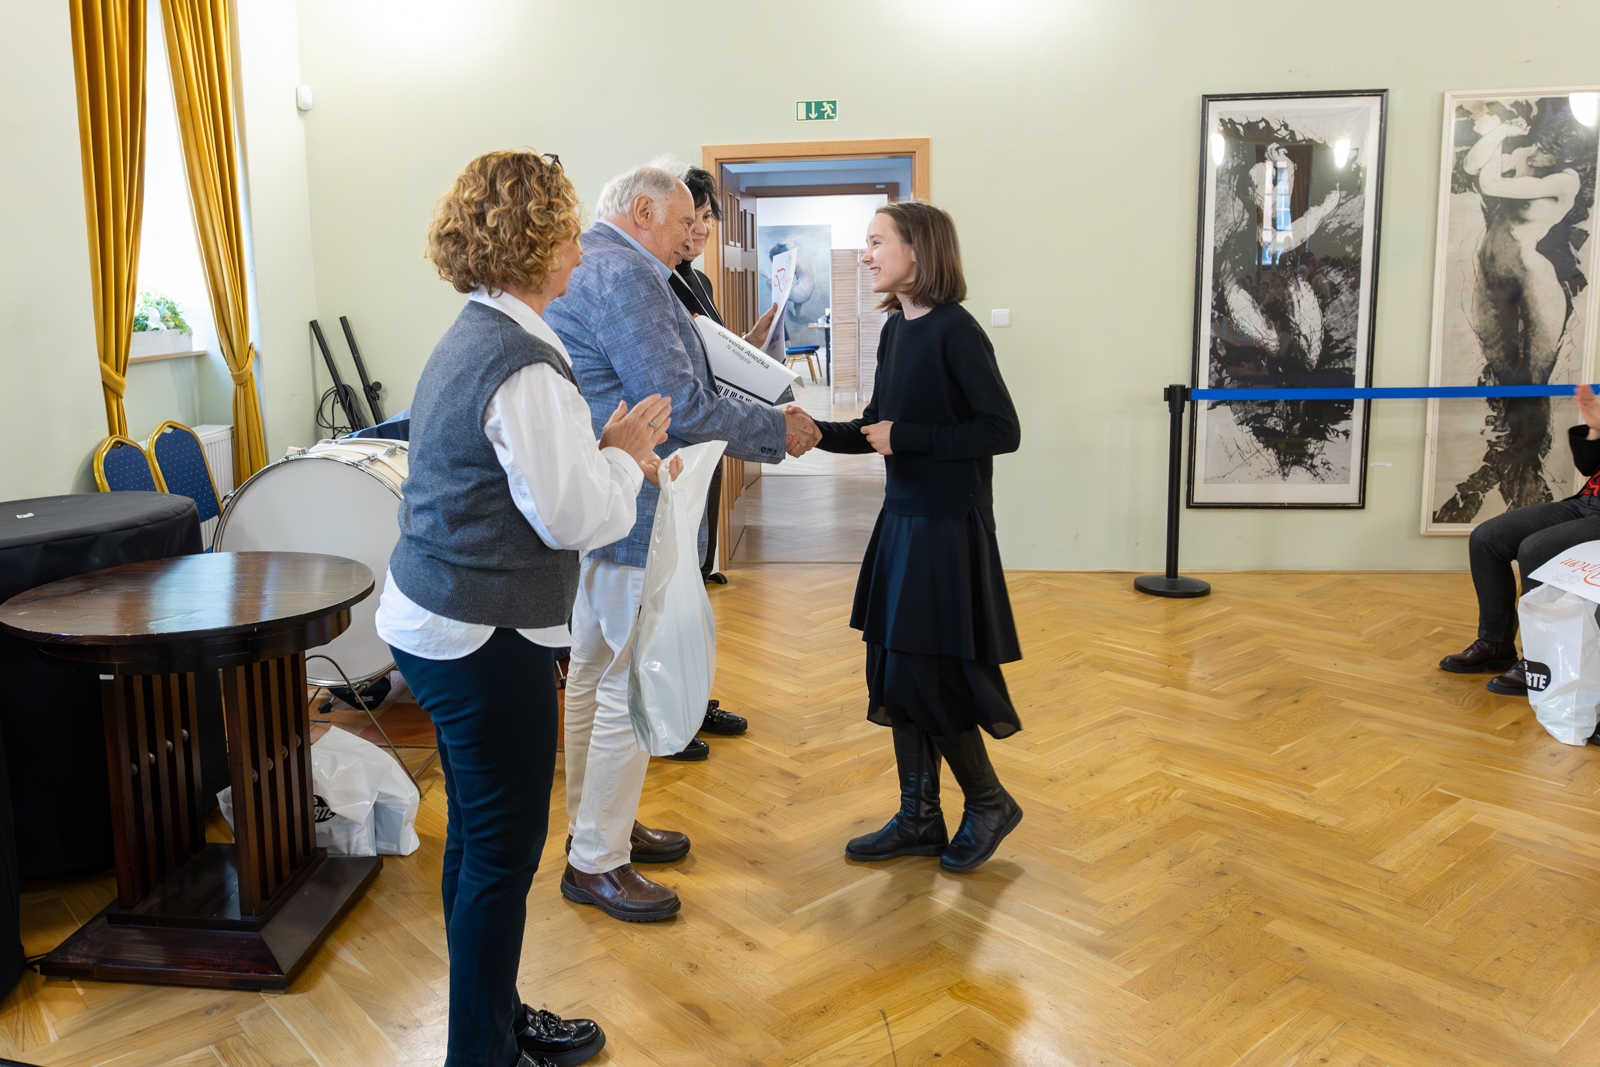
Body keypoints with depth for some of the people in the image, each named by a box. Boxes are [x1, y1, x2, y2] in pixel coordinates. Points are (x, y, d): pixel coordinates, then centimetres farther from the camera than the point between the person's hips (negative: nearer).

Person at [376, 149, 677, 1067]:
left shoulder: (471, 340, 11)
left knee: (478, 836, 20)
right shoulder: (525, 364, -21)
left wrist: (608, 451, 10)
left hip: (433, 620, 10)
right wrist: (625, 453, -5)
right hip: (486, 640, -10)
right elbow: (572, 517, -20)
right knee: (505, 852, 4)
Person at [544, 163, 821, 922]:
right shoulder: (622, 272, -17)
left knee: (594, 672, 19)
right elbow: (677, 404, -23)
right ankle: (596, 865, 9)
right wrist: (776, 432, -11)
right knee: (633, 686, -2)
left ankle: (598, 825, 34)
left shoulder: (585, 268, 18)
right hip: (629, 516, -12)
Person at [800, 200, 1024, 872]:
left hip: (949, 527, -8)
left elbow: (1002, 431, -16)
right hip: (902, 520, 8)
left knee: (924, 675, -4)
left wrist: (908, 437, -17)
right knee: (891, 671, 11)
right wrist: (814, 431, 3)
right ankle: (920, 820, 25)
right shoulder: (895, 330, 9)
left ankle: (989, 803, 20)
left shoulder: (954, 331, -14)